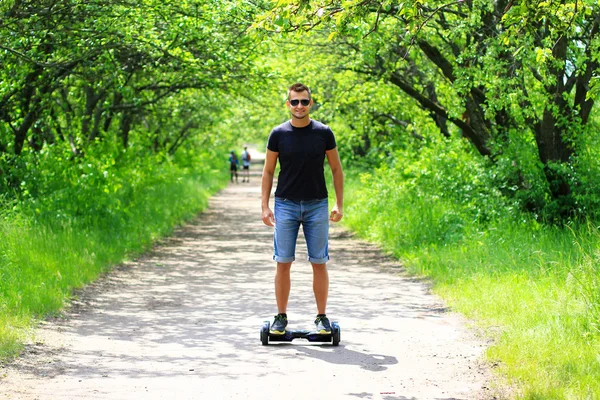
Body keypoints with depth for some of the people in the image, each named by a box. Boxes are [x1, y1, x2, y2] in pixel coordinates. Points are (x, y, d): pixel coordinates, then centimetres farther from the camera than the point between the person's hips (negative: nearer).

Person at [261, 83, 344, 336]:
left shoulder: (323, 133, 0)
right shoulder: (278, 134, 0)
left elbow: (336, 169, 6)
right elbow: (268, 171, 5)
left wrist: (339, 204, 0)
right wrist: (265, 206, -3)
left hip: (317, 205, 0)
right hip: (286, 205, 0)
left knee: (319, 263, 2)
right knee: (283, 263, 1)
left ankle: (322, 317, 10)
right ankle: (281, 317, 10)